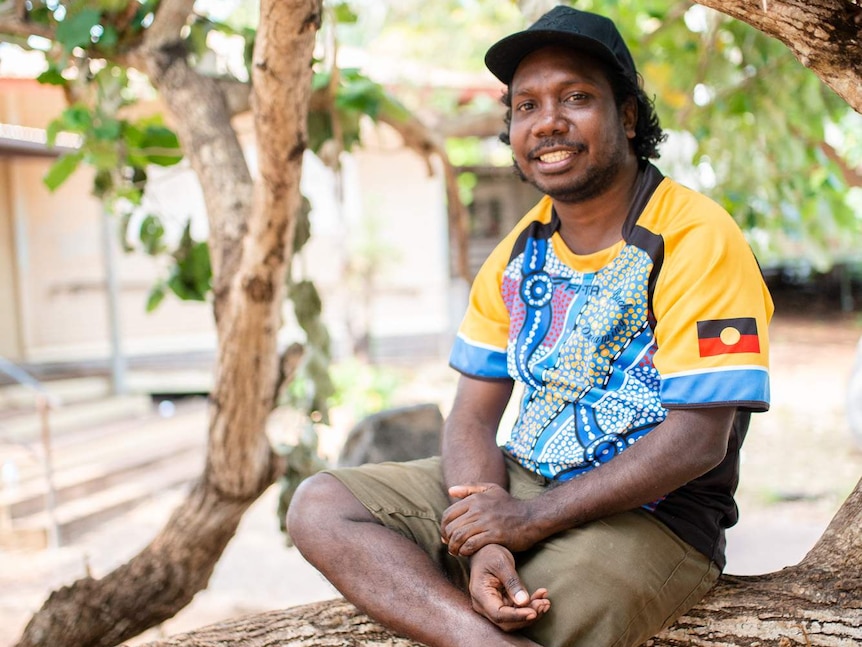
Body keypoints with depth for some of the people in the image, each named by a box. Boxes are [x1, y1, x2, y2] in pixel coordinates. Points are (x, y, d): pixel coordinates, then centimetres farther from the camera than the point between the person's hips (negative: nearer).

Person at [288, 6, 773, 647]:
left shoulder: (696, 239, -12)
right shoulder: (519, 252, 8)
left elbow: (697, 440, -17)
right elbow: (475, 414, 3)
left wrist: (533, 517, -18)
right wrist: (487, 545, -17)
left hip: (649, 515, -7)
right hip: (519, 482, 8)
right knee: (320, 505, -14)